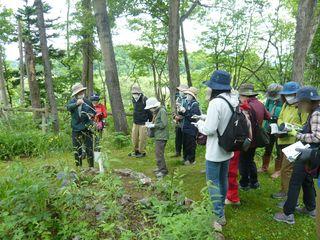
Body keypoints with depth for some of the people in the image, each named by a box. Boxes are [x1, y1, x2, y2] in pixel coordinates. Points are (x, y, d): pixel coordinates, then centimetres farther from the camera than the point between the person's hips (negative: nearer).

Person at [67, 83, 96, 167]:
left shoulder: (88, 102, 4)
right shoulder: (73, 101, -2)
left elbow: (94, 112, 16)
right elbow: (68, 107, -25)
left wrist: (92, 115, -7)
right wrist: (76, 104, -44)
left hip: (87, 128, 1)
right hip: (76, 129, 0)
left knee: (89, 148, 3)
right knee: (77, 149, 8)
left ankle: (91, 166, 14)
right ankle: (78, 167, 21)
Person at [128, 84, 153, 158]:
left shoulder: (145, 100, -16)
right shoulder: (133, 100, 8)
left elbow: (149, 111, -11)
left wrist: (149, 121, -7)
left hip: (143, 123, -7)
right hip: (135, 122, 7)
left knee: (142, 138, 0)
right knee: (134, 137, 13)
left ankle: (142, 152, 16)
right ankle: (136, 151, 29)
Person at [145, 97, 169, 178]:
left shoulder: (162, 111, -15)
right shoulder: (156, 112, 13)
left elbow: (163, 124, -21)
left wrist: (153, 125, -17)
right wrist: (150, 123, 3)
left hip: (161, 136, -10)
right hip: (158, 136, 10)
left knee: (159, 153, -8)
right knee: (158, 153, 16)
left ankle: (163, 170, 0)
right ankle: (161, 167, 28)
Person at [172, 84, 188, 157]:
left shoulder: (187, 100, -14)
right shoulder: (178, 98, 12)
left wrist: (180, 117, -19)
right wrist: (175, 116, 4)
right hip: (178, 122, 7)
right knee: (178, 138, 14)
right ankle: (178, 152, 27)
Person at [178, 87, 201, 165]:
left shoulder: (195, 105, -16)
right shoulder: (188, 103, 8)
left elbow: (193, 117, -24)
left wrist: (185, 111, -27)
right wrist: (181, 112, -1)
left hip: (191, 129, -8)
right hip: (185, 127, 8)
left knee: (191, 145, 2)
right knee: (185, 143, 18)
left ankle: (191, 159, 15)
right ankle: (185, 157, 32)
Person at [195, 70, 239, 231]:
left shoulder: (216, 103, -25)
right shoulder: (234, 101, 3)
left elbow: (209, 129, -25)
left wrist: (200, 124, -5)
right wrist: (206, 119, 11)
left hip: (215, 151, -8)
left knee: (213, 182, 3)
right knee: (223, 179, 20)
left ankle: (220, 217, 7)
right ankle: (221, 207, 36)